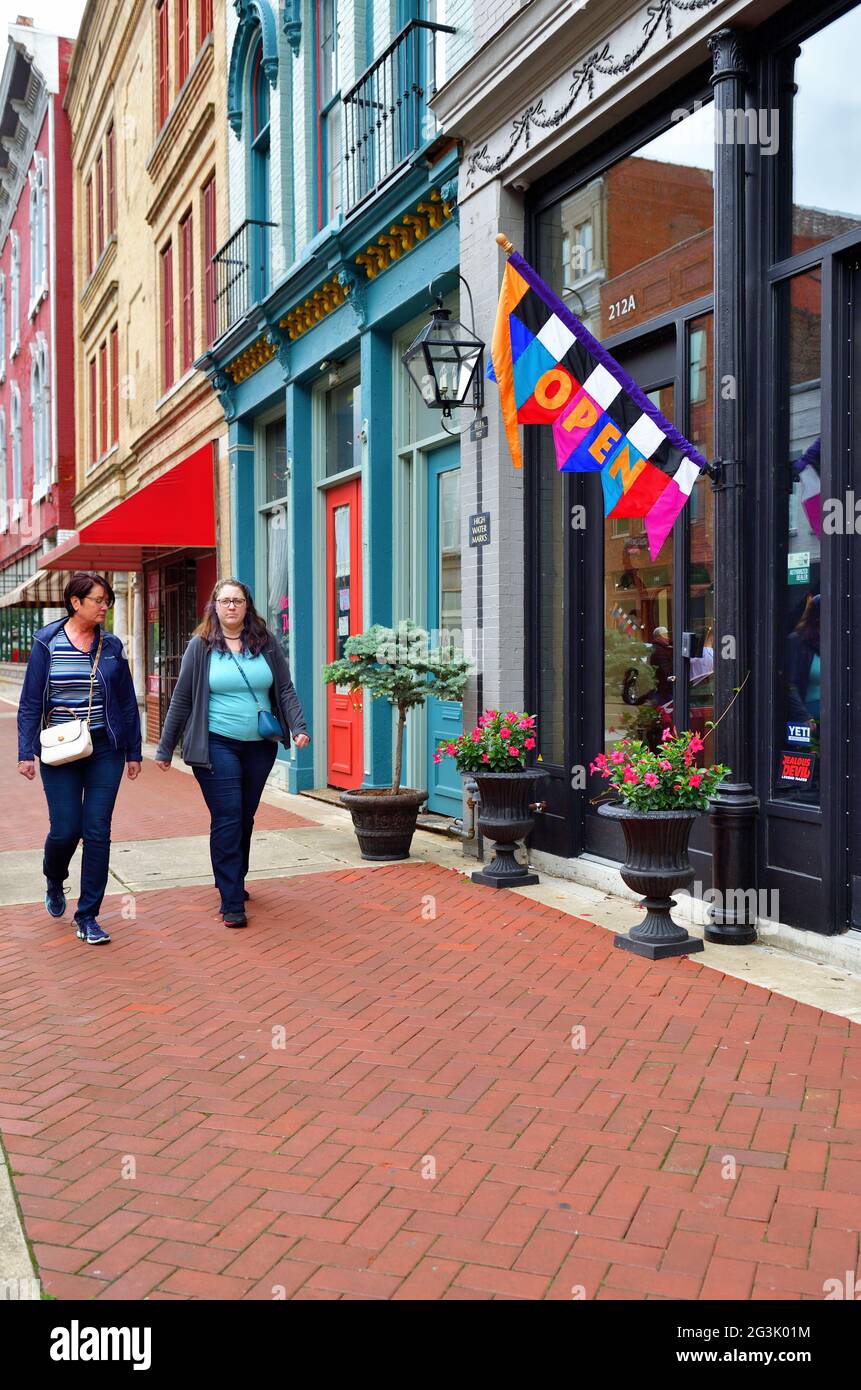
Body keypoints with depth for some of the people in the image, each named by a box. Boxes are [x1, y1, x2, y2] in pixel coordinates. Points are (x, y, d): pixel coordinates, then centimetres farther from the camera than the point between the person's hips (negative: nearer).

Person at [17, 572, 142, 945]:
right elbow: (30, 702, 0)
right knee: (65, 828, -3)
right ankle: (54, 882, 33)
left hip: (105, 749, 2)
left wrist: (133, 752, 8)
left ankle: (88, 916, 10)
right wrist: (26, 752, -6)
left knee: (97, 832, -1)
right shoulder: (47, 644, -1)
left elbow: (127, 702, 9)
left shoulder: (111, 646, 5)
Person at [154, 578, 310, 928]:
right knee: (227, 820, -8)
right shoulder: (201, 646, -1)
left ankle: (234, 881, 33)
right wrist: (165, 749, 4)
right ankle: (231, 903, -4)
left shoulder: (266, 643, 5)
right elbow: (182, 699, 2)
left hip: (260, 746, 4)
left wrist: (298, 727, -8)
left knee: (245, 819, 14)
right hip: (217, 745, -3)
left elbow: (285, 690, 7)